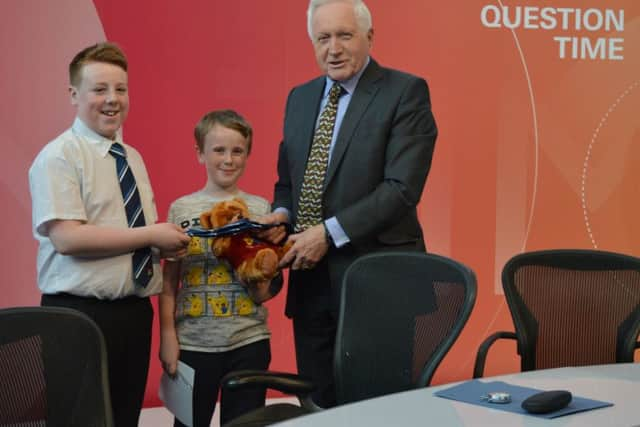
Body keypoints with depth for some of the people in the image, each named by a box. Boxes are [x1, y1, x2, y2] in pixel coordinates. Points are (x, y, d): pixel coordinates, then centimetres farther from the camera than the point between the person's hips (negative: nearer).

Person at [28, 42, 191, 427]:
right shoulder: (58, 157, -9)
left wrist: (169, 244, -4)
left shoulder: (133, 158, 14)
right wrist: (151, 236, -17)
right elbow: (67, 238, -20)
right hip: (79, 316, -7)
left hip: (135, 312, 7)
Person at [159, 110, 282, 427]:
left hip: (249, 341, 0)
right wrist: (167, 337, -2)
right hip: (193, 341, 0)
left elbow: (266, 291, 4)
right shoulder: (182, 209, 2)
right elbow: (168, 283, 3)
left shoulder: (261, 209, 2)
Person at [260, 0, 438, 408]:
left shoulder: (406, 92, -7)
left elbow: (403, 187, -16)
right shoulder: (300, 98, 13)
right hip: (311, 279, 6)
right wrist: (280, 215, -1)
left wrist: (329, 232, -18)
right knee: (319, 405, 12)